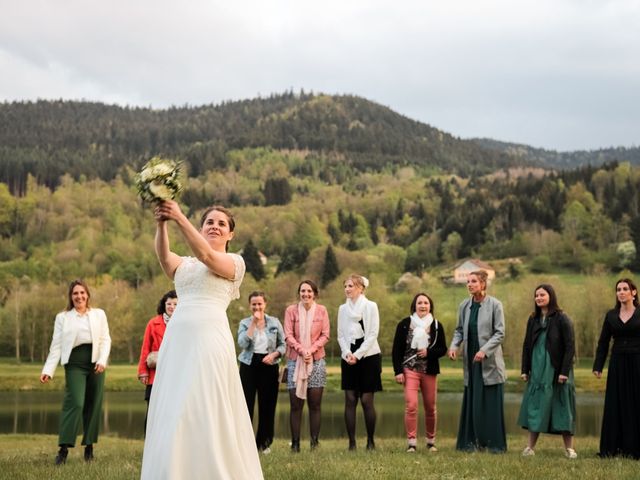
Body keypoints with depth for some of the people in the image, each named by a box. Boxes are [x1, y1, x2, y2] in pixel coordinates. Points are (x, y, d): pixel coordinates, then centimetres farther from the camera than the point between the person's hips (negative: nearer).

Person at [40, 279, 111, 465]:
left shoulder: (99, 314, 12)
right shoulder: (62, 317, 9)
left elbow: (106, 340, 7)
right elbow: (56, 346, 5)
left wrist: (102, 360, -9)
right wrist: (48, 370, -5)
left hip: (96, 364, 2)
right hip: (75, 364, -2)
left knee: (94, 406, 3)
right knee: (75, 403, -16)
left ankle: (89, 447, 12)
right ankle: (63, 448, -17)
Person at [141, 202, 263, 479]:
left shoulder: (235, 262, 9)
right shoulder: (184, 264, 21)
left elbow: (206, 256, -12)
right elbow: (164, 257, -2)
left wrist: (180, 218, -19)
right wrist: (161, 224, -20)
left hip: (210, 340, -5)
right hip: (176, 340, 5)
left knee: (205, 413, -9)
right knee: (171, 415, 2)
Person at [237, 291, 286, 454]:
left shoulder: (274, 322, 5)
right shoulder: (244, 323, 3)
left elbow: (282, 344, 7)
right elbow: (242, 343, -14)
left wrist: (274, 354, -13)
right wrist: (253, 323, -15)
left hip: (269, 366, 1)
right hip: (249, 365, -1)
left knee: (267, 405, 4)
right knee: (246, 403, -6)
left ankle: (264, 442, 16)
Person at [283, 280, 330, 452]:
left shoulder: (321, 310, 6)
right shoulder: (291, 310, 3)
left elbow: (325, 335, 3)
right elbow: (288, 336, -1)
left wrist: (312, 349, -12)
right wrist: (301, 350, -15)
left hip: (316, 360, 1)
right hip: (295, 360, -1)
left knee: (315, 405, 1)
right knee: (295, 404, -2)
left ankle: (314, 443, 5)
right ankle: (295, 444, 0)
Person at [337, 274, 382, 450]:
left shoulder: (370, 306, -2)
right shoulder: (343, 308, 10)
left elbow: (373, 334, -7)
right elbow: (341, 335, 9)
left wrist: (357, 355, -13)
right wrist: (347, 353, -8)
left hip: (368, 356, -4)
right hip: (349, 358, 4)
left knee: (366, 401, -4)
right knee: (350, 400, -1)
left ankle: (370, 441, 6)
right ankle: (352, 442, 1)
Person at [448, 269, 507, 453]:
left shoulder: (495, 305, -6)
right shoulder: (464, 306, 7)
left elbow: (500, 333, -8)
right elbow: (459, 330, 15)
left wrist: (485, 350, -19)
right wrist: (454, 345, -4)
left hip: (490, 361, -4)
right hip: (471, 360, 4)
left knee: (492, 402, -1)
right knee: (472, 401, 4)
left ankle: (495, 443, 6)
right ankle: (471, 441, 10)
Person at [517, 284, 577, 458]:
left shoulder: (562, 319, -6)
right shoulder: (533, 319, 9)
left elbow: (570, 346, -10)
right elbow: (527, 345, 12)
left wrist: (564, 371, -16)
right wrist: (525, 370, 6)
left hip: (556, 371, -4)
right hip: (537, 371, 5)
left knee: (561, 408, -1)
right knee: (535, 407, 4)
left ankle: (569, 448, 6)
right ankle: (530, 447, 6)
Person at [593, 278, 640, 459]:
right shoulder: (611, 315, 8)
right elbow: (603, 342, 8)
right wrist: (598, 366, 0)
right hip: (617, 364, 3)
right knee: (615, 405, 2)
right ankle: (614, 449, 6)